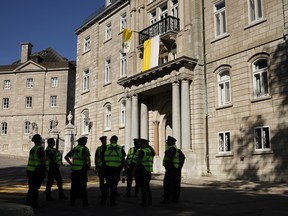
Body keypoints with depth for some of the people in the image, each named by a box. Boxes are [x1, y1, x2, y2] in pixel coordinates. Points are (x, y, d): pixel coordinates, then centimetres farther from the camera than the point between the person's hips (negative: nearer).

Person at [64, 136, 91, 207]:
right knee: (83, 187, 0)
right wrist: (88, 165, -13)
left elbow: (66, 157, 16)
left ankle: (72, 202, 15)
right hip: (82, 170, -6)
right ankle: (84, 202, 5)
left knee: (74, 186, 11)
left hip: (74, 170, 6)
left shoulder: (74, 149, 14)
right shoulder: (84, 149, -9)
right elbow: (85, 157, -27)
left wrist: (72, 164, 14)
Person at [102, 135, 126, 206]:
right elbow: (123, 160, 1)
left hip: (108, 168, 1)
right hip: (116, 169, -1)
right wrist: (125, 168, 7)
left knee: (107, 184, 15)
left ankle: (103, 200, 18)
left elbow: (102, 158, 6)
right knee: (114, 185, 6)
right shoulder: (120, 148, 3)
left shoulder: (106, 147, 2)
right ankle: (112, 201, 7)